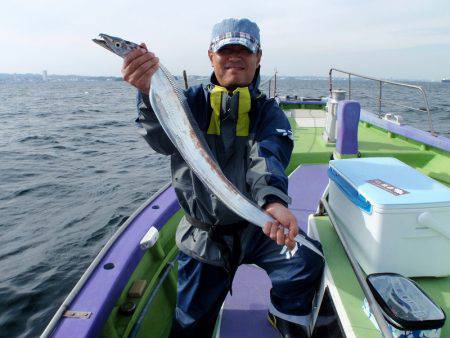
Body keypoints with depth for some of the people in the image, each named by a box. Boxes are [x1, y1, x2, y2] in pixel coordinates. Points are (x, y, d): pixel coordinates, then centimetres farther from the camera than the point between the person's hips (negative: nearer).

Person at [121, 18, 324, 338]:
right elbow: (164, 139, -23)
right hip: (202, 238, 1)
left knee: (307, 262, -25)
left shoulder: (269, 112, -1)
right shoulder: (194, 101, -1)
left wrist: (273, 199, -44)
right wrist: (149, 93, -44)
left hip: (256, 227, 0)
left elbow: (267, 156, -22)